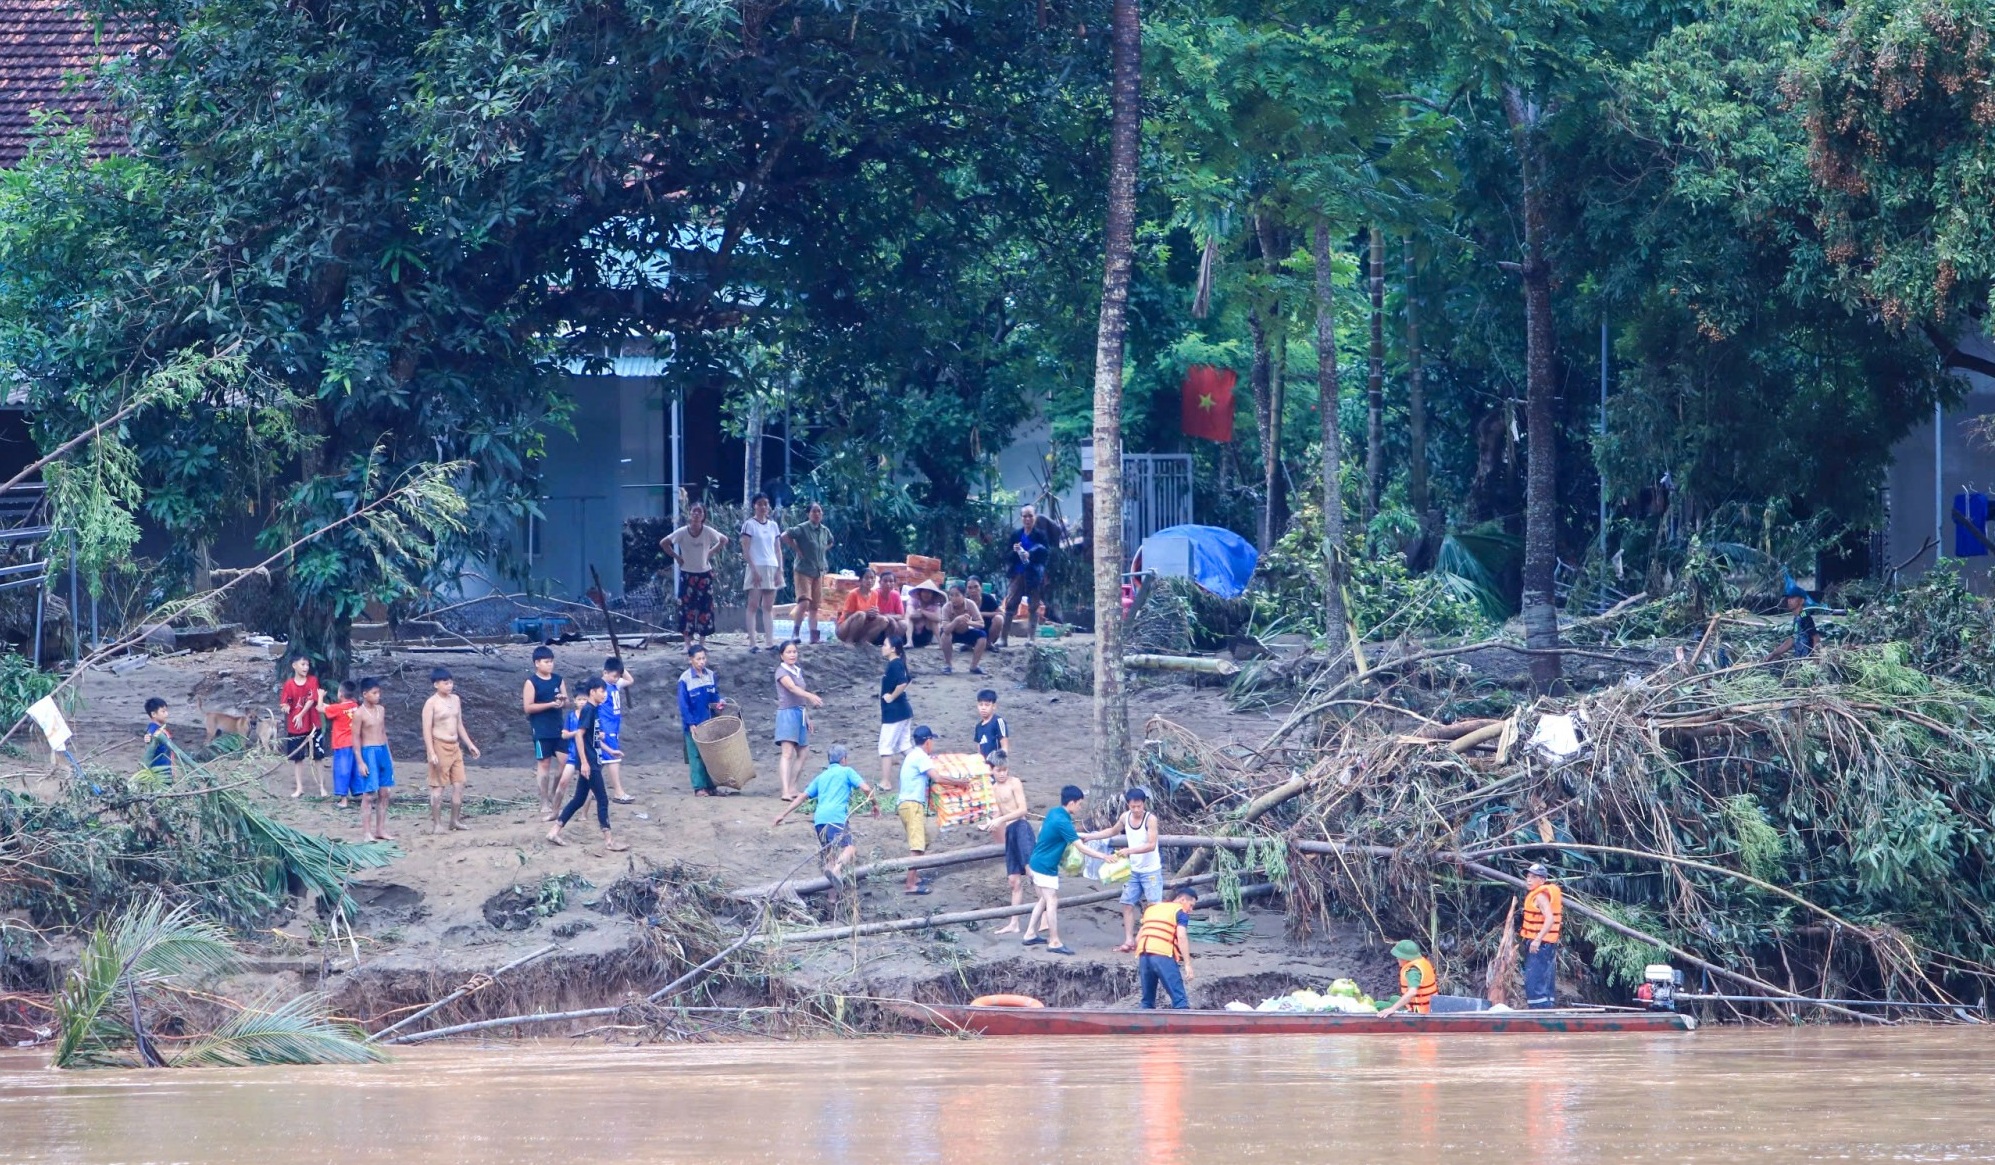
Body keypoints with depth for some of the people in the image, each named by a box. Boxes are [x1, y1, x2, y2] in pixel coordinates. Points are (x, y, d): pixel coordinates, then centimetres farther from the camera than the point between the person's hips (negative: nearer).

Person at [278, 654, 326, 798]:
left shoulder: (313, 680, -3)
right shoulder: (289, 684, -1)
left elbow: (312, 700, -11)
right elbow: (284, 703, -2)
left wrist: (301, 715, -19)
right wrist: (286, 707, -26)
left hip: (312, 725, -1)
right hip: (294, 727, 1)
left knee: (316, 756, 4)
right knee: (297, 758, 7)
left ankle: (321, 786, 11)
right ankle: (299, 788, 14)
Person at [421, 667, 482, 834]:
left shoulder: (455, 699, 11)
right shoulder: (431, 703, -10)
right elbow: (427, 730, -13)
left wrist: (470, 744, 17)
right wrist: (432, 753, -20)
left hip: (455, 747, 7)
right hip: (439, 746, -7)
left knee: (459, 784, 6)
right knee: (438, 786, -4)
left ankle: (455, 820, 15)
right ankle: (436, 824, 0)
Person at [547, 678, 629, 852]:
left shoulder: (594, 710, 13)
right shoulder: (587, 710, -14)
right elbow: (579, 736, -20)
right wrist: (584, 762, -22)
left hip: (593, 762, 9)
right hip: (589, 763, -9)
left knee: (579, 799, 12)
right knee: (602, 800, -5)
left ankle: (555, 831, 15)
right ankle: (609, 840, -2)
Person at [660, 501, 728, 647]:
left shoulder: (708, 532, -12)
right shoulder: (682, 532, -14)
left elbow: (724, 540, 5)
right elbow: (663, 543, -6)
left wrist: (712, 552, -3)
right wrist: (675, 556, -8)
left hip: (705, 573, 1)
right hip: (687, 574, -1)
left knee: (705, 608, 1)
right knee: (687, 607, -3)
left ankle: (702, 642, 11)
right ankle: (688, 642, 2)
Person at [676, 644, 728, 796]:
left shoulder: (710, 676, 5)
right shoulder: (685, 679, -10)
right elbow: (683, 704, -9)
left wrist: (719, 703, -8)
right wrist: (691, 725, -14)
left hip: (708, 721, 4)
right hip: (693, 723, -4)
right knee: (696, 756, -2)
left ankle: (711, 786, 11)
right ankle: (699, 787, 2)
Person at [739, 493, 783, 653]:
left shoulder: (773, 526, 13)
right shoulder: (749, 525, -2)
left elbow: (777, 550, 14)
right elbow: (745, 550, -7)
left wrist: (779, 570, 4)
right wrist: (754, 569, -15)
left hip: (772, 568, 5)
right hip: (756, 569, -5)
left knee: (769, 607, 6)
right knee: (754, 606, -6)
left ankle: (769, 641, 7)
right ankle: (752, 643, -7)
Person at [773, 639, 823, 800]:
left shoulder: (799, 671, 16)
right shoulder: (781, 671, -8)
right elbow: (792, 687, -26)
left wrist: (807, 717, 20)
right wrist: (811, 696, -41)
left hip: (800, 713, 8)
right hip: (787, 713, -8)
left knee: (802, 753, 10)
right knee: (787, 752, -17)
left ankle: (792, 788, 17)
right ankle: (786, 791, -25)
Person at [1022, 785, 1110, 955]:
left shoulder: (1053, 813, 4)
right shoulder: (1062, 822, -24)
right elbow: (1081, 847, -24)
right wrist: (1102, 856, -19)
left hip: (1037, 863, 9)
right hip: (1045, 867, -9)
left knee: (1045, 899, 18)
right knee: (1052, 902, -5)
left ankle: (1030, 935, 23)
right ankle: (1054, 942, -2)